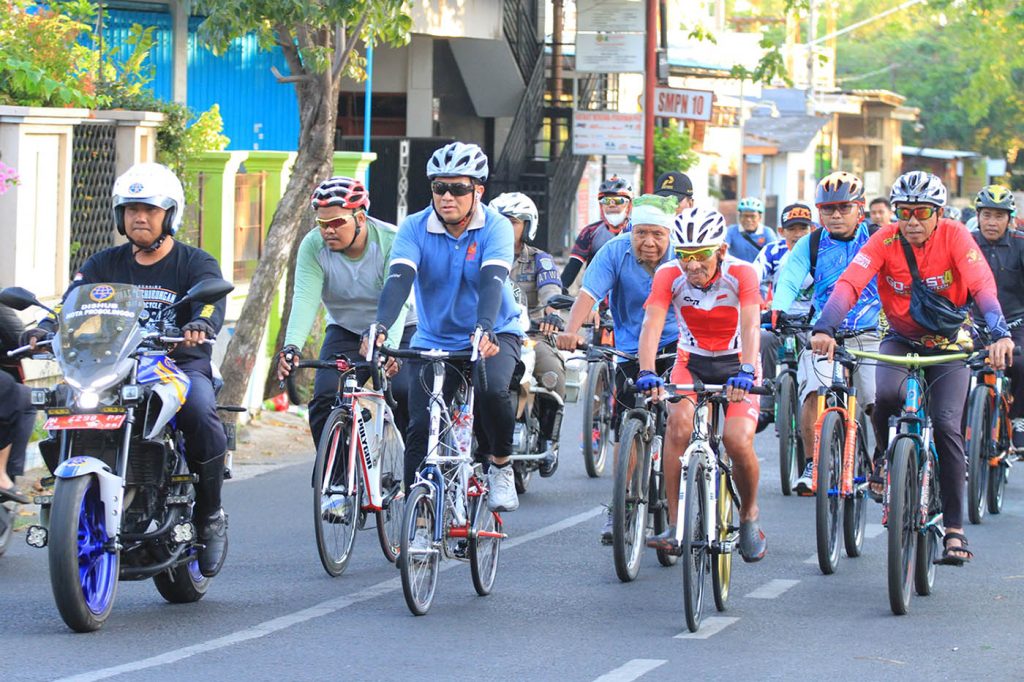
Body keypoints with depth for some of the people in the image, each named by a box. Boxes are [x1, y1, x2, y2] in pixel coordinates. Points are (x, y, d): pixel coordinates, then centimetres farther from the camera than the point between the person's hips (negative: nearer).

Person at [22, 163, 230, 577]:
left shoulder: (195, 263, 5)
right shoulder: (105, 265, 14)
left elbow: (212, 300, -15)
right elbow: (74, 299, -3)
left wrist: (201, 324, -41)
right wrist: (47, 327, -26)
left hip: (183, 365, -2)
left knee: (200, 412, -34)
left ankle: (210, 515, -15)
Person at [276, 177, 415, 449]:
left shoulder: (390, 241, -24)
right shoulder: (313, 246, -17)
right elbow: (305, 299, -28)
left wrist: (389, 347, -52)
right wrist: (291, 346, -46)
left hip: (397, 332, -3)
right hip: (345, 331, 3)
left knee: (407, 395, -23)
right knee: (325, 401, -16)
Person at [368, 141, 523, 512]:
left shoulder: (496, 227, -14)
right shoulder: (415, 228, -10)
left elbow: (492, 281, -30)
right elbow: (399, 279, -23)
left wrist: (485, 329, -48)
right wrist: (380, 326, -42)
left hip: (494, 335, -2)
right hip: (434, 339, 2)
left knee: (491, 389, -32)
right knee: (420, 430, -9)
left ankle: (501, 464, -5)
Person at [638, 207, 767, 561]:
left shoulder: (741, 274, -21)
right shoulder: (669, 275, -17)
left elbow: (751, 327, -33)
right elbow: (652, 324, -28)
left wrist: (745, 372, -50)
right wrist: (647, 372, -45)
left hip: (736, 364, -1)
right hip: (691, 362, 1)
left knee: (738, 440, -22)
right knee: (679, 422, -28)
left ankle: (749, 515, 8)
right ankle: (674, 524, -20)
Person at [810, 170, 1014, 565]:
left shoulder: (955, 237, -17)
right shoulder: (885, 241, -15)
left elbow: (983, 286, -30)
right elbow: (849, 284, -28)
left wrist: (1000, 334, -48)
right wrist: (824, 329, -46)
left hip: (948, 341, -1)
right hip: (901, 339, 1)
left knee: (946, 425, -16)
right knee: (888, 395, -31)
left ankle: (954, 528, -9)